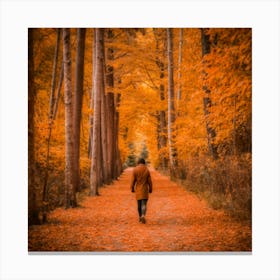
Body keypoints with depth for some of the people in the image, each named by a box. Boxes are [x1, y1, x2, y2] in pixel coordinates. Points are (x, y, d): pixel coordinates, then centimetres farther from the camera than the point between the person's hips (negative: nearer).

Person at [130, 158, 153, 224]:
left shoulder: (135, 170, -7)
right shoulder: (147, 170, -4)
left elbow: (133, 180, -8)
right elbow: (149, 181, -3)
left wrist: (132, 188, 3)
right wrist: (150, 189, 9)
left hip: (138, 189, 1)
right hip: (145, 190, -1)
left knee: (139, 204, 16)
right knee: (144, 204, -3)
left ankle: (140, 217, 27)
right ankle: (143, 216, -26)